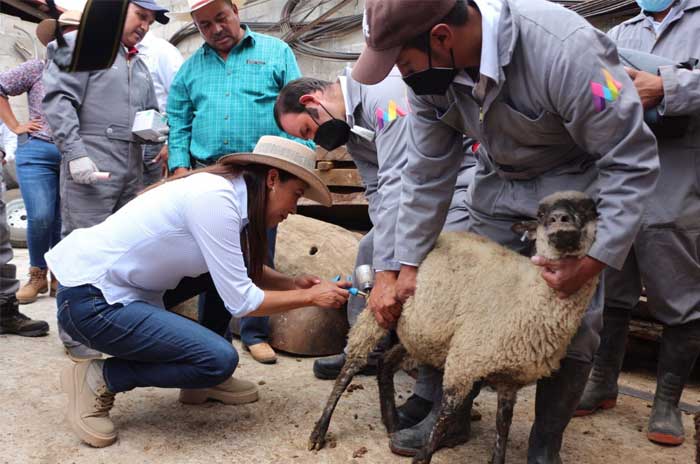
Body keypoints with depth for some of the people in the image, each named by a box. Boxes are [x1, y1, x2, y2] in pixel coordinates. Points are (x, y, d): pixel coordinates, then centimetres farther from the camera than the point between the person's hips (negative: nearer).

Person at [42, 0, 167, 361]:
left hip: (132, 171, 7)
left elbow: (151, 111, 31)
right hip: (90, 168, -7)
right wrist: (76, 154, -19)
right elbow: (58, 100, -9)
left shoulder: (139, 65, 23)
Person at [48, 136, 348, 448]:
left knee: (227, 265, 8)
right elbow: (240, 301, -20)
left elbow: (244, 269, 16)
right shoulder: (214, 198, -23)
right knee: (220, 359, -17)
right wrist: (310, 297, -9)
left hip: (127, 286, 10)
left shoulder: (226, 190, 4)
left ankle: (202, 379, 17)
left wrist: (290, 283, 2)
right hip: (91, 301, -9)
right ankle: (98, 378, -1)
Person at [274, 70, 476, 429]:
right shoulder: (351, 129, 8)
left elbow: (397, 182, -32)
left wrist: (386, 273, -34)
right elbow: (377, 193, 1)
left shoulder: (383, 93, -23)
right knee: (371, 248, 13)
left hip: (463, 187, -10)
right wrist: (380, 268, -15)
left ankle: (435, 393, -13)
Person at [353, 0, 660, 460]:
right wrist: (409, 265, -8)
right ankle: (451, 414, 22)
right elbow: (427, 174, -8)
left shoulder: (565, 50, -36)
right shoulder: (430, 71, -17)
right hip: (500, 183, 5)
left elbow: (632, 161, -27)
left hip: (578, 185, -4)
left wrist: (593, 261, -30)